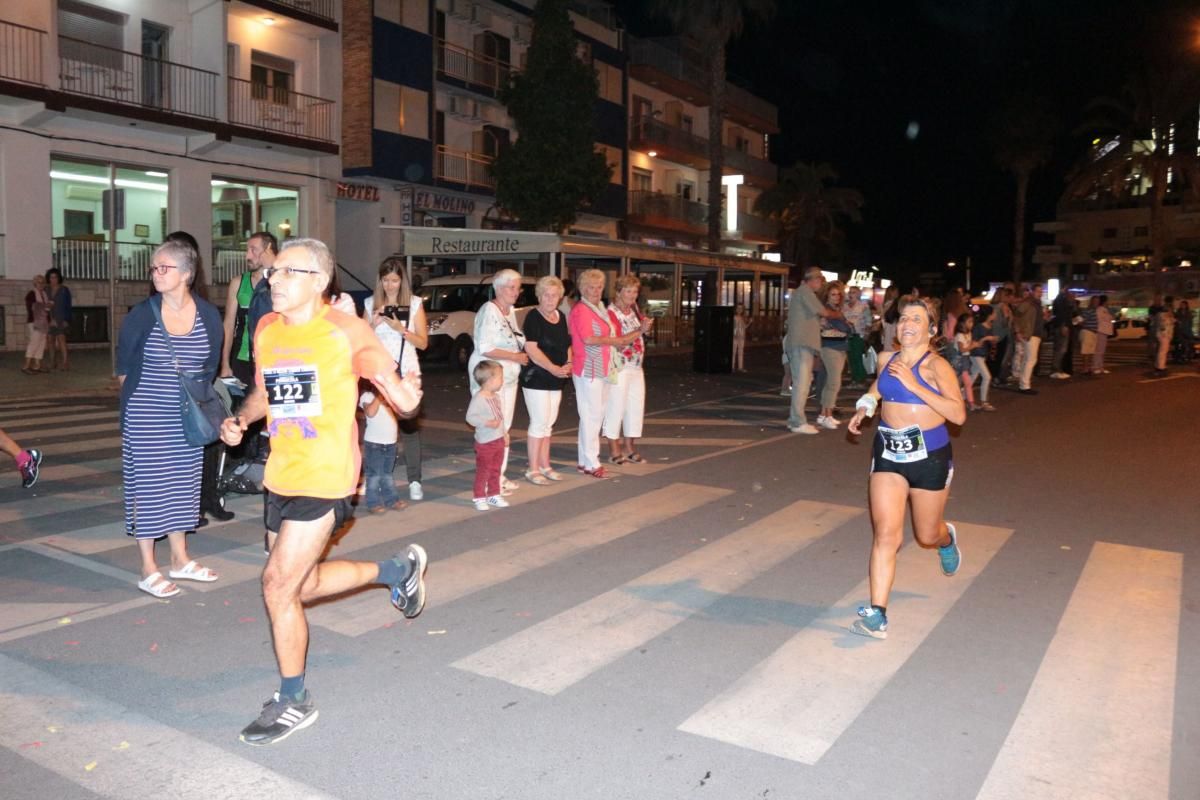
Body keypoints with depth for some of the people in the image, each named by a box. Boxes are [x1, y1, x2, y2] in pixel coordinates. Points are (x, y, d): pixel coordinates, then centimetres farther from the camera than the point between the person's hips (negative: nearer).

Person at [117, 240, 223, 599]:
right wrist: (143, 395, 9)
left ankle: (180, 559, 26)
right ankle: (148, 569, 12)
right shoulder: (141, 314, -9)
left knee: (182, 485, 12)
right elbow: (123, 366, 3)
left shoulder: (208, 315, -2)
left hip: (186, 417, 3)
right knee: (147, 487, 2)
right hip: (145, 417, -3)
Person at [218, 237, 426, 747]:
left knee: (278, 583, -9)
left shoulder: (345, 331, -11)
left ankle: (294, 702, 13)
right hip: (281, 477, 7)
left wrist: (403, 395, -37)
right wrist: (239, 421, 1)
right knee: (301, 586, 18)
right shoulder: (266, 330, 7)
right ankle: (398, 570, 41)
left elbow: (393, 383, -13)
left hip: (326, 479, -7)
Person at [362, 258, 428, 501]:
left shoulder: (414, 303, 2)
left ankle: (414, 481, 1)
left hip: (406, 371, -1)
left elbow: (423, 343, 0)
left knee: (409, 425, -2)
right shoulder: (371, 304, 7)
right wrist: (373, 324, -7)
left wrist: (401, 329, -14)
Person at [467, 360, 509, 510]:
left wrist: (504, 434, 18)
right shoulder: (478, 398, -19)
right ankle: (479, 498, 12)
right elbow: (470, 417, -23)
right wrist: (487, 423, -28)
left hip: (498, 440, 8)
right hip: (485, 442, -8)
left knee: (495, 470, 16)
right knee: (483, 471, 1)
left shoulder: (496, 397, 7)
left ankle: (494, 495, 27)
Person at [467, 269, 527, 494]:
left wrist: (524, 351, -2)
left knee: (504, 427, 12)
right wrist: (515, 357, -17)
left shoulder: (511, 311, 12)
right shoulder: (489, 311, -15)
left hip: (509, 376, 9)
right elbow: (485, 349, -22)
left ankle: (500, 475, 20)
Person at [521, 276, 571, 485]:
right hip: (536, 379, -7)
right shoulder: (533, 317, -10)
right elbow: (531, 349, -18)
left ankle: (545, 466, 22)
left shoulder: (561, 316, 12)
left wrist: (568, 364, 1)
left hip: (556, 380, 7)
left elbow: (566, 344, 21)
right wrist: (554, 369, -19)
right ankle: (533, 470, 4)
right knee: (539, 423, -5)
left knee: (548, 423, 12)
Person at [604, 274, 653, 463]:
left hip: (636, 366, 8)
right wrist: (641, 330, -25)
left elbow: (640, 330, 25)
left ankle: (629, 447, 20)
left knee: (636, 405, 10)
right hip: (620, 368, -8)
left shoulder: (633, 308, 10)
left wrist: (646, 325, 3)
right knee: (616, 406, -1)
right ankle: (614, 449, 8)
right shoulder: (611, 312, -13)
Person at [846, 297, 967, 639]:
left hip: (930, 457, -3)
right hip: (888, 454, 3)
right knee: (886, 534, -9)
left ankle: (947, 538, 55)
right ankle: (877, 614, -8)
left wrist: (915, 386, -28)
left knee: (927, 535, 16)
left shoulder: (936, 365, -14)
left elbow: (959, 414, -24)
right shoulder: (886, 359, 2)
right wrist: (864, 407, 9)